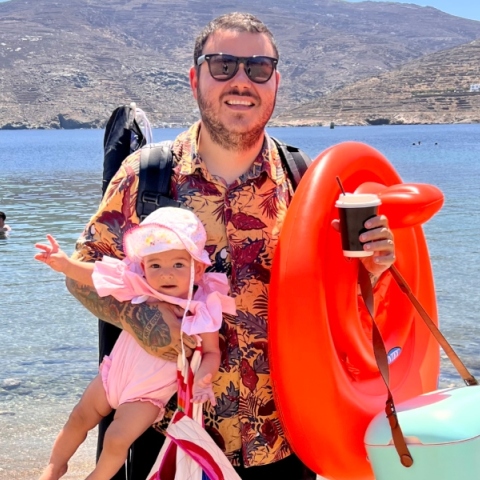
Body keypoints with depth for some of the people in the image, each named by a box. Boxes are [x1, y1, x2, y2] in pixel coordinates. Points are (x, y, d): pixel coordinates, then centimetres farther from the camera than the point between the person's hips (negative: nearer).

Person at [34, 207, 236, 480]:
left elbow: (211, 353, -15)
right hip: (114, 375, 4)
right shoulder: (140, 289, -12)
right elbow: (97, 276, -7)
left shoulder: (202, 311, -21)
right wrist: (66, 264, -20)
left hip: (148, 395, -4)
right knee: (79, 419, 14)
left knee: (117, 439, -12)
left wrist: (203, 377, -36)